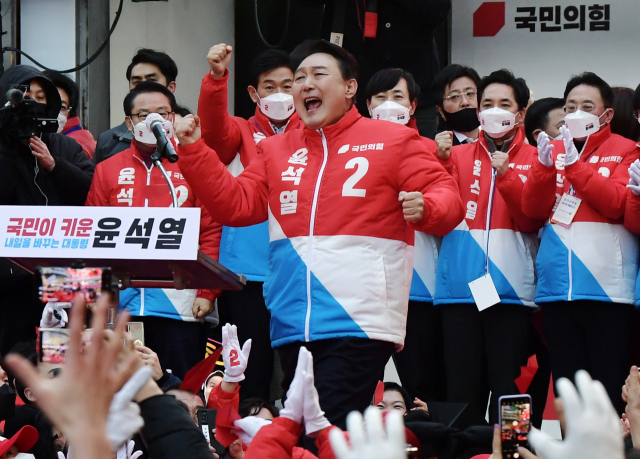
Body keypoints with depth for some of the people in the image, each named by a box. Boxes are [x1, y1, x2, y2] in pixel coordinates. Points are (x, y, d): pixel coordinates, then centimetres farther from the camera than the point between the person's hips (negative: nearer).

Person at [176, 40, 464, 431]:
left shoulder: (392, 141, 6)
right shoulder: (276, 150, 19)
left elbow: (446, 195, 2)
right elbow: (236, 204, 15)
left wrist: (425, 208, -21)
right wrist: (193, 150, 7)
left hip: (360, 322, -5)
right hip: (293, 326, 5)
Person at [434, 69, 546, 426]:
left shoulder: (534, 161, 9)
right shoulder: (458, 156, 14)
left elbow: (531, 221, -2)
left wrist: (506, 176, -15)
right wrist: (440, 163, -11)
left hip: (511, 289, -2)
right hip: (460, 288, 2)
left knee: (507, 388, -4)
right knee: (462, 387, 0)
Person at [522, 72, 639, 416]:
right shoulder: (555, 148, 16)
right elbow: (533, 209, 6)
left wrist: (575, 164, -15)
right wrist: (545, 165, -10)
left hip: (606, 286, -4)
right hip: (558, 288, 4)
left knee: (610, 388, -6)